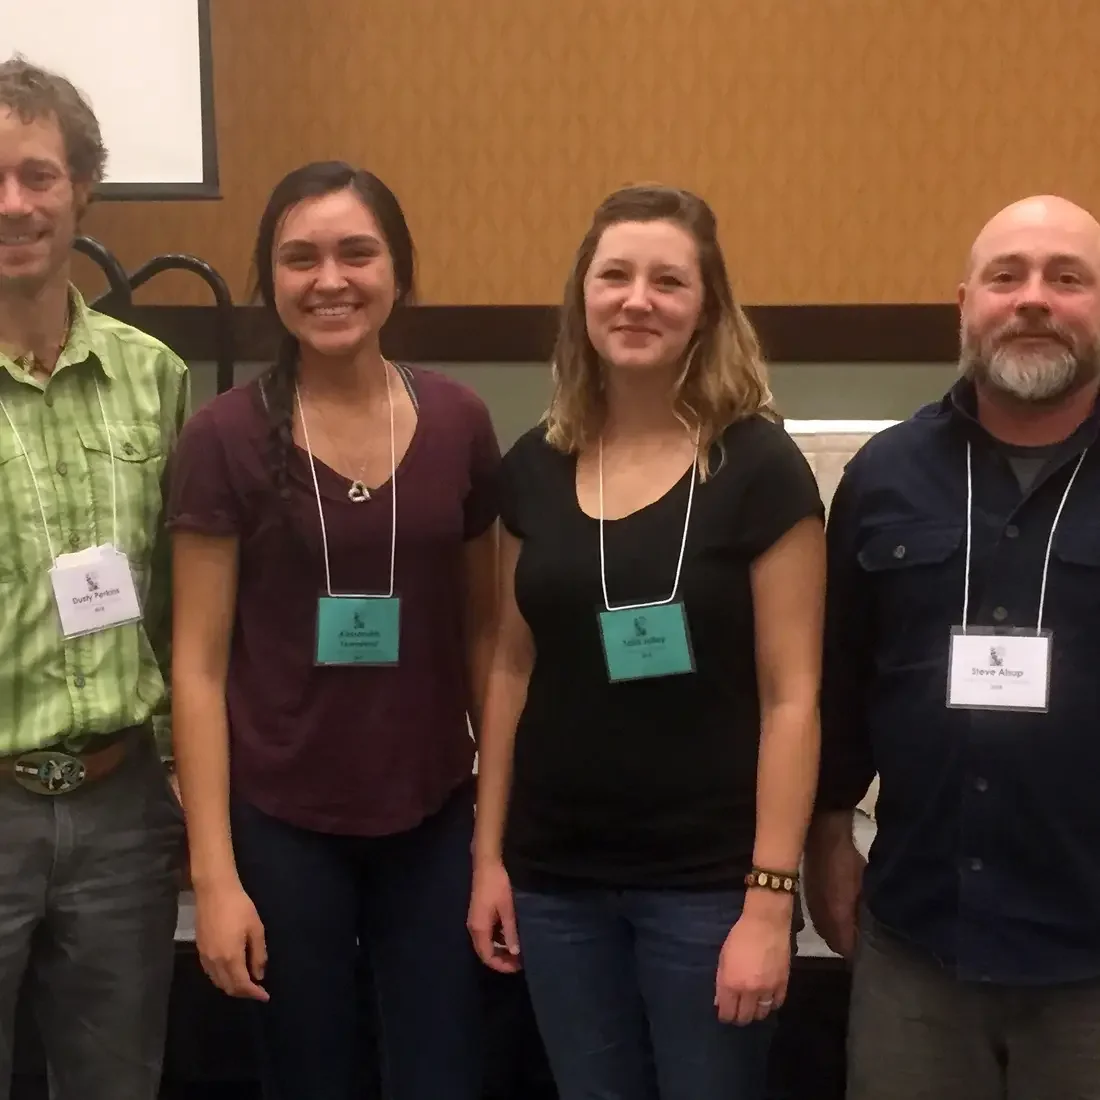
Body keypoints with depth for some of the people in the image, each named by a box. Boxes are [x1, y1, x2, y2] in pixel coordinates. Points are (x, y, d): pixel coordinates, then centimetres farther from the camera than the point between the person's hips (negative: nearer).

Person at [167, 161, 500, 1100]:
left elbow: (483, 631, 6)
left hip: (434, 822, 2)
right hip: (283, 827, -1)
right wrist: (215, 871, -9)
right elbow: (199, 664, -6)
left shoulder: (459, 424, -2)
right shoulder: (226, 438, -8)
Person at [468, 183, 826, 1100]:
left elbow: (791, 696, -11)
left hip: (706, 883, -4)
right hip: (556, 878, 4)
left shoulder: (759, 468, -10)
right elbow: (514, 670, 9)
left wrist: (771, 897, -14)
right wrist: (488, 853, 8)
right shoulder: (535, 467, 3)